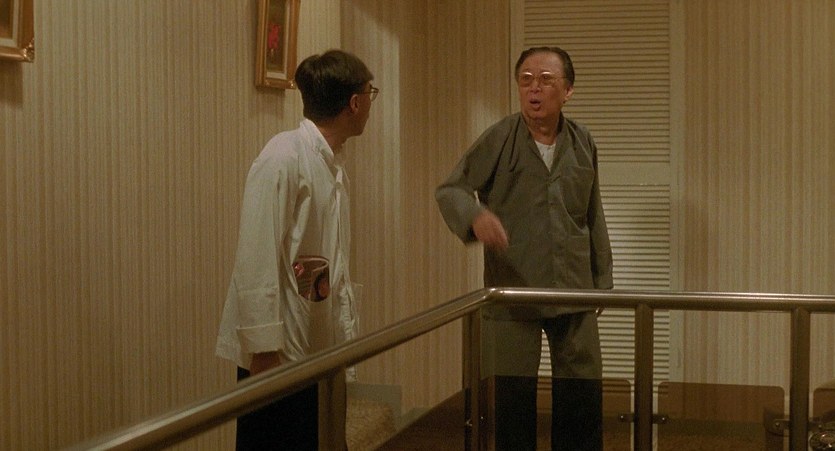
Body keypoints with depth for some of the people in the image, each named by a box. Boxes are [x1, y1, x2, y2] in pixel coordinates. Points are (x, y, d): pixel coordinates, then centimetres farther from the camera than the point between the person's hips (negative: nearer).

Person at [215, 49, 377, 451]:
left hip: (321, 353, 8)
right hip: (279, 354, -8)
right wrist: (264, 349, -21)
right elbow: (257, 258, -20)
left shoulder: (334, 168, 13)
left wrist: (347, 335, 14)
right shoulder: (283, 157, -14)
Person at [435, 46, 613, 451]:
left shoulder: (583, 144, 5)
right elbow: (449, 191, -8)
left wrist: (602, 281, 13)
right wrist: (475, 214, -30)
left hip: (574, 293, 3)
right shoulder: (498, 140, -7)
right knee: (514, 398, 5)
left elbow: (594, 220, 12)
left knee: (583, 398, 9)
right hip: (512, 293, -3)